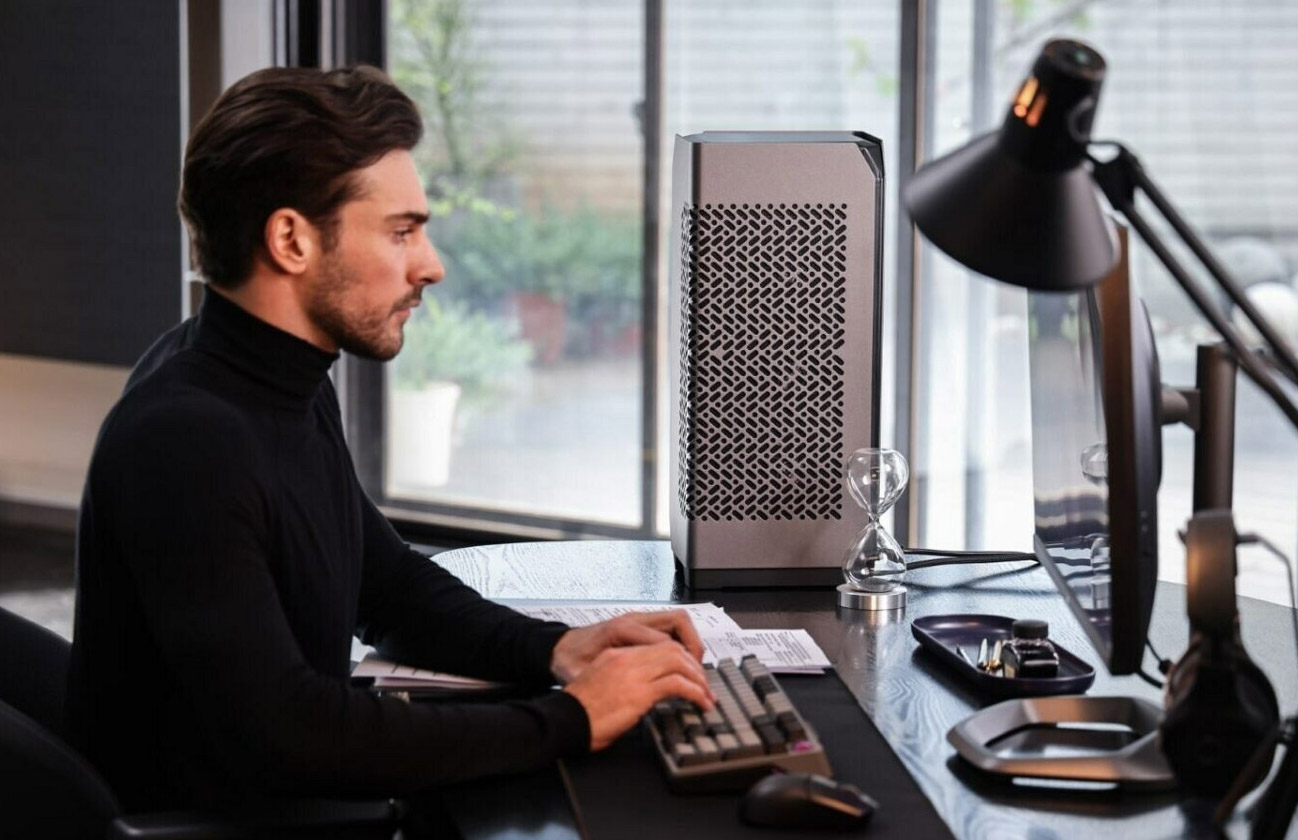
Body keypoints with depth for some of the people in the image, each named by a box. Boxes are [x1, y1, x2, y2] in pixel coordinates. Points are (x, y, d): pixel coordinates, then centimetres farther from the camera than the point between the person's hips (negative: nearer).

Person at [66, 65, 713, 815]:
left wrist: (553, 650, -1)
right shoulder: (183, 440, -24)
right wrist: (569, 720, -23)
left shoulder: (293, 386, 4)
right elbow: (286, 732, -29)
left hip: (296, 797, 8)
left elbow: (387, 581, 17)